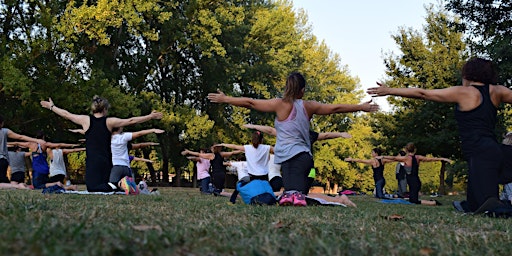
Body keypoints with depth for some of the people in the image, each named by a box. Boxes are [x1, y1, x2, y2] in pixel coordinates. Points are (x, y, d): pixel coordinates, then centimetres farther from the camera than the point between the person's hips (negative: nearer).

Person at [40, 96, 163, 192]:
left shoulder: (86, 120, 1)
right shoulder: (109, 121, 2)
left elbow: (66, 114, 14)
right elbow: (131, 121, 5)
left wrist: (51, 106, 30)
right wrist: (151, 116, 13)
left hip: (92, 162, -2)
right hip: (106, 162, 2)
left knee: (92, 188, -6)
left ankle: (110, 187, -34)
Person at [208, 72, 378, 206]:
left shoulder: (280, 104, 1)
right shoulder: (309, 106, 11)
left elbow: (250, 103, 3)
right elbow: (336, 108, 18)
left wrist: (224, 99, 13)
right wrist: (362, 107, 29)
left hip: (289, 157, -3)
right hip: (303, 156, 4)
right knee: (298, 194, 7)